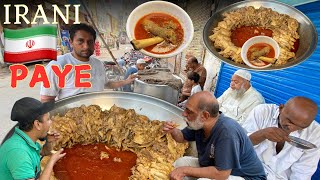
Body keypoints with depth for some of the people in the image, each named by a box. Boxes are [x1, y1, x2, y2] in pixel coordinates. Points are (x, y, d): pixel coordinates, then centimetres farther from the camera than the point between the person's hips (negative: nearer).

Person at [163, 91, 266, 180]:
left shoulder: (227, 132, -32)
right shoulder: (199, 123, -7)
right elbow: (182, 138, 11)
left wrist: (186, 170, -24)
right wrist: (173, 131, -11)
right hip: (217, 168, 8)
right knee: (180, 162, 3)